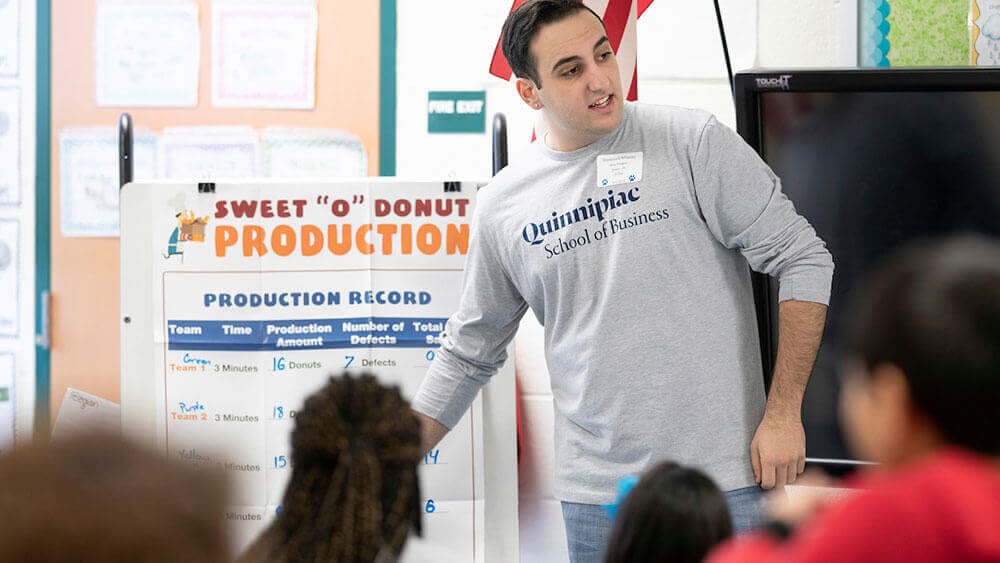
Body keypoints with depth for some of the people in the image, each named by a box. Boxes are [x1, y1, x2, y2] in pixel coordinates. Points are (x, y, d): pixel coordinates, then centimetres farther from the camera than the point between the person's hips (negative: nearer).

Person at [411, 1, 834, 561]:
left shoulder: (694, 142, -4)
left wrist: (784, 415, -8)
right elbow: (468, 355, 18)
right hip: (596, 491, 3)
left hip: (726, 476, -3)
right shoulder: (501, 208, 7)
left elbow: (803, 261, -3)